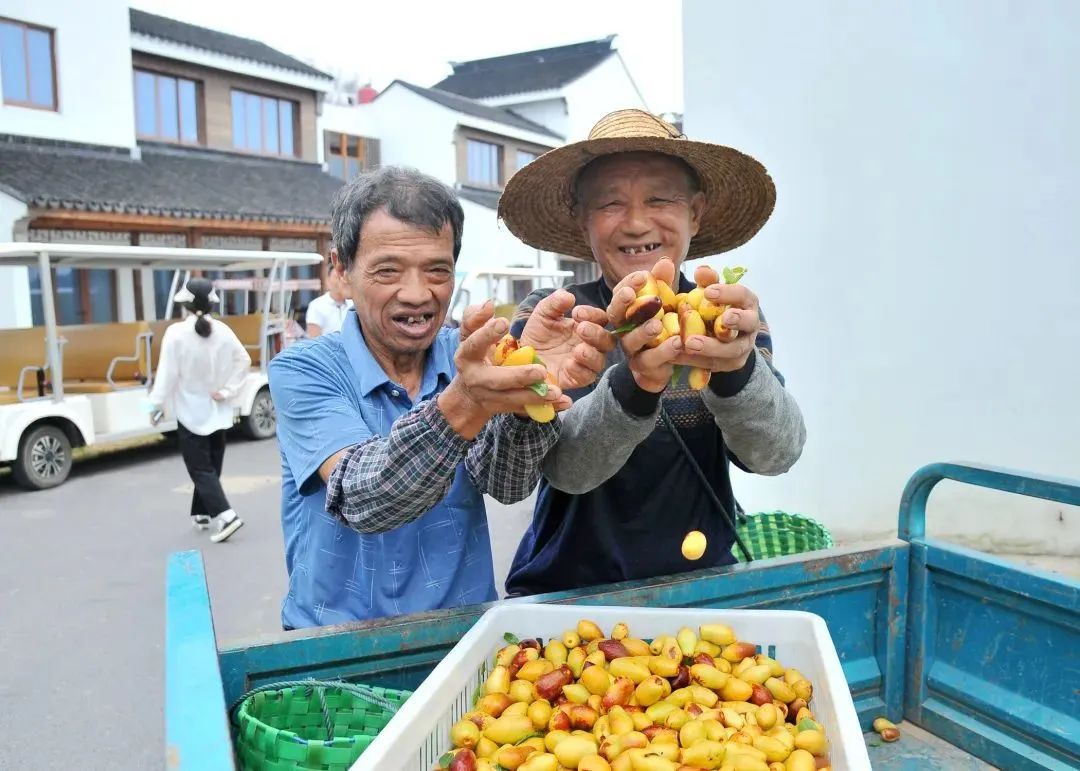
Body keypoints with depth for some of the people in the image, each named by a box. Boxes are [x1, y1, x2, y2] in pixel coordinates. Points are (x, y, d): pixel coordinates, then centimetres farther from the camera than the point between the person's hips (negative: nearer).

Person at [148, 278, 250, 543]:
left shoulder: (176, 333, -15)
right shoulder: (223, 331, -1)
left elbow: (167, 373, -14)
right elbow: (244, 361, 0)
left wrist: (157, 404, -5)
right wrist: (228, 390, 0)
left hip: (191, 412, -5)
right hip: (218, 411, 5)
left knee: (200, 469, -1)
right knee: (210, 466, 17)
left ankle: (226, 516, -14)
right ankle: (201, 514, 27)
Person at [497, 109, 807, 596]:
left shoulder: (733, 319, -1)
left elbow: (777, 453, -16)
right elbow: (564, 465, -19)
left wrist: (737, 368, -34)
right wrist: (632, 385, -36)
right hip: (565, 591, -2)